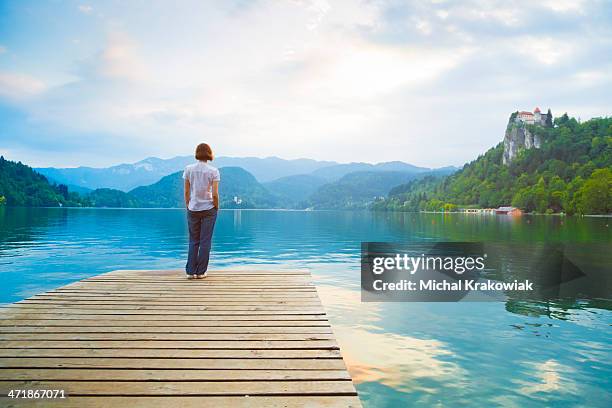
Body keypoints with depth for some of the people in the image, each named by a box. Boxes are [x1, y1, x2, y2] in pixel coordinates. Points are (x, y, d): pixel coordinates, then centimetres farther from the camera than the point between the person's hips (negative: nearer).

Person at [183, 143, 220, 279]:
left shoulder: (189, 169, -3)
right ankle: (201, 272, 11)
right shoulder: (213, 171, -8)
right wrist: (216, 208, 4)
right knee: (205, 241, 6)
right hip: (208, 209, -2)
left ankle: (191, 271, 12)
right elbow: (215, 194, -10)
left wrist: (188, 207, 11)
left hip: (193, 209, 2)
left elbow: (186, 192, 0)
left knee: (193, 241, 12)